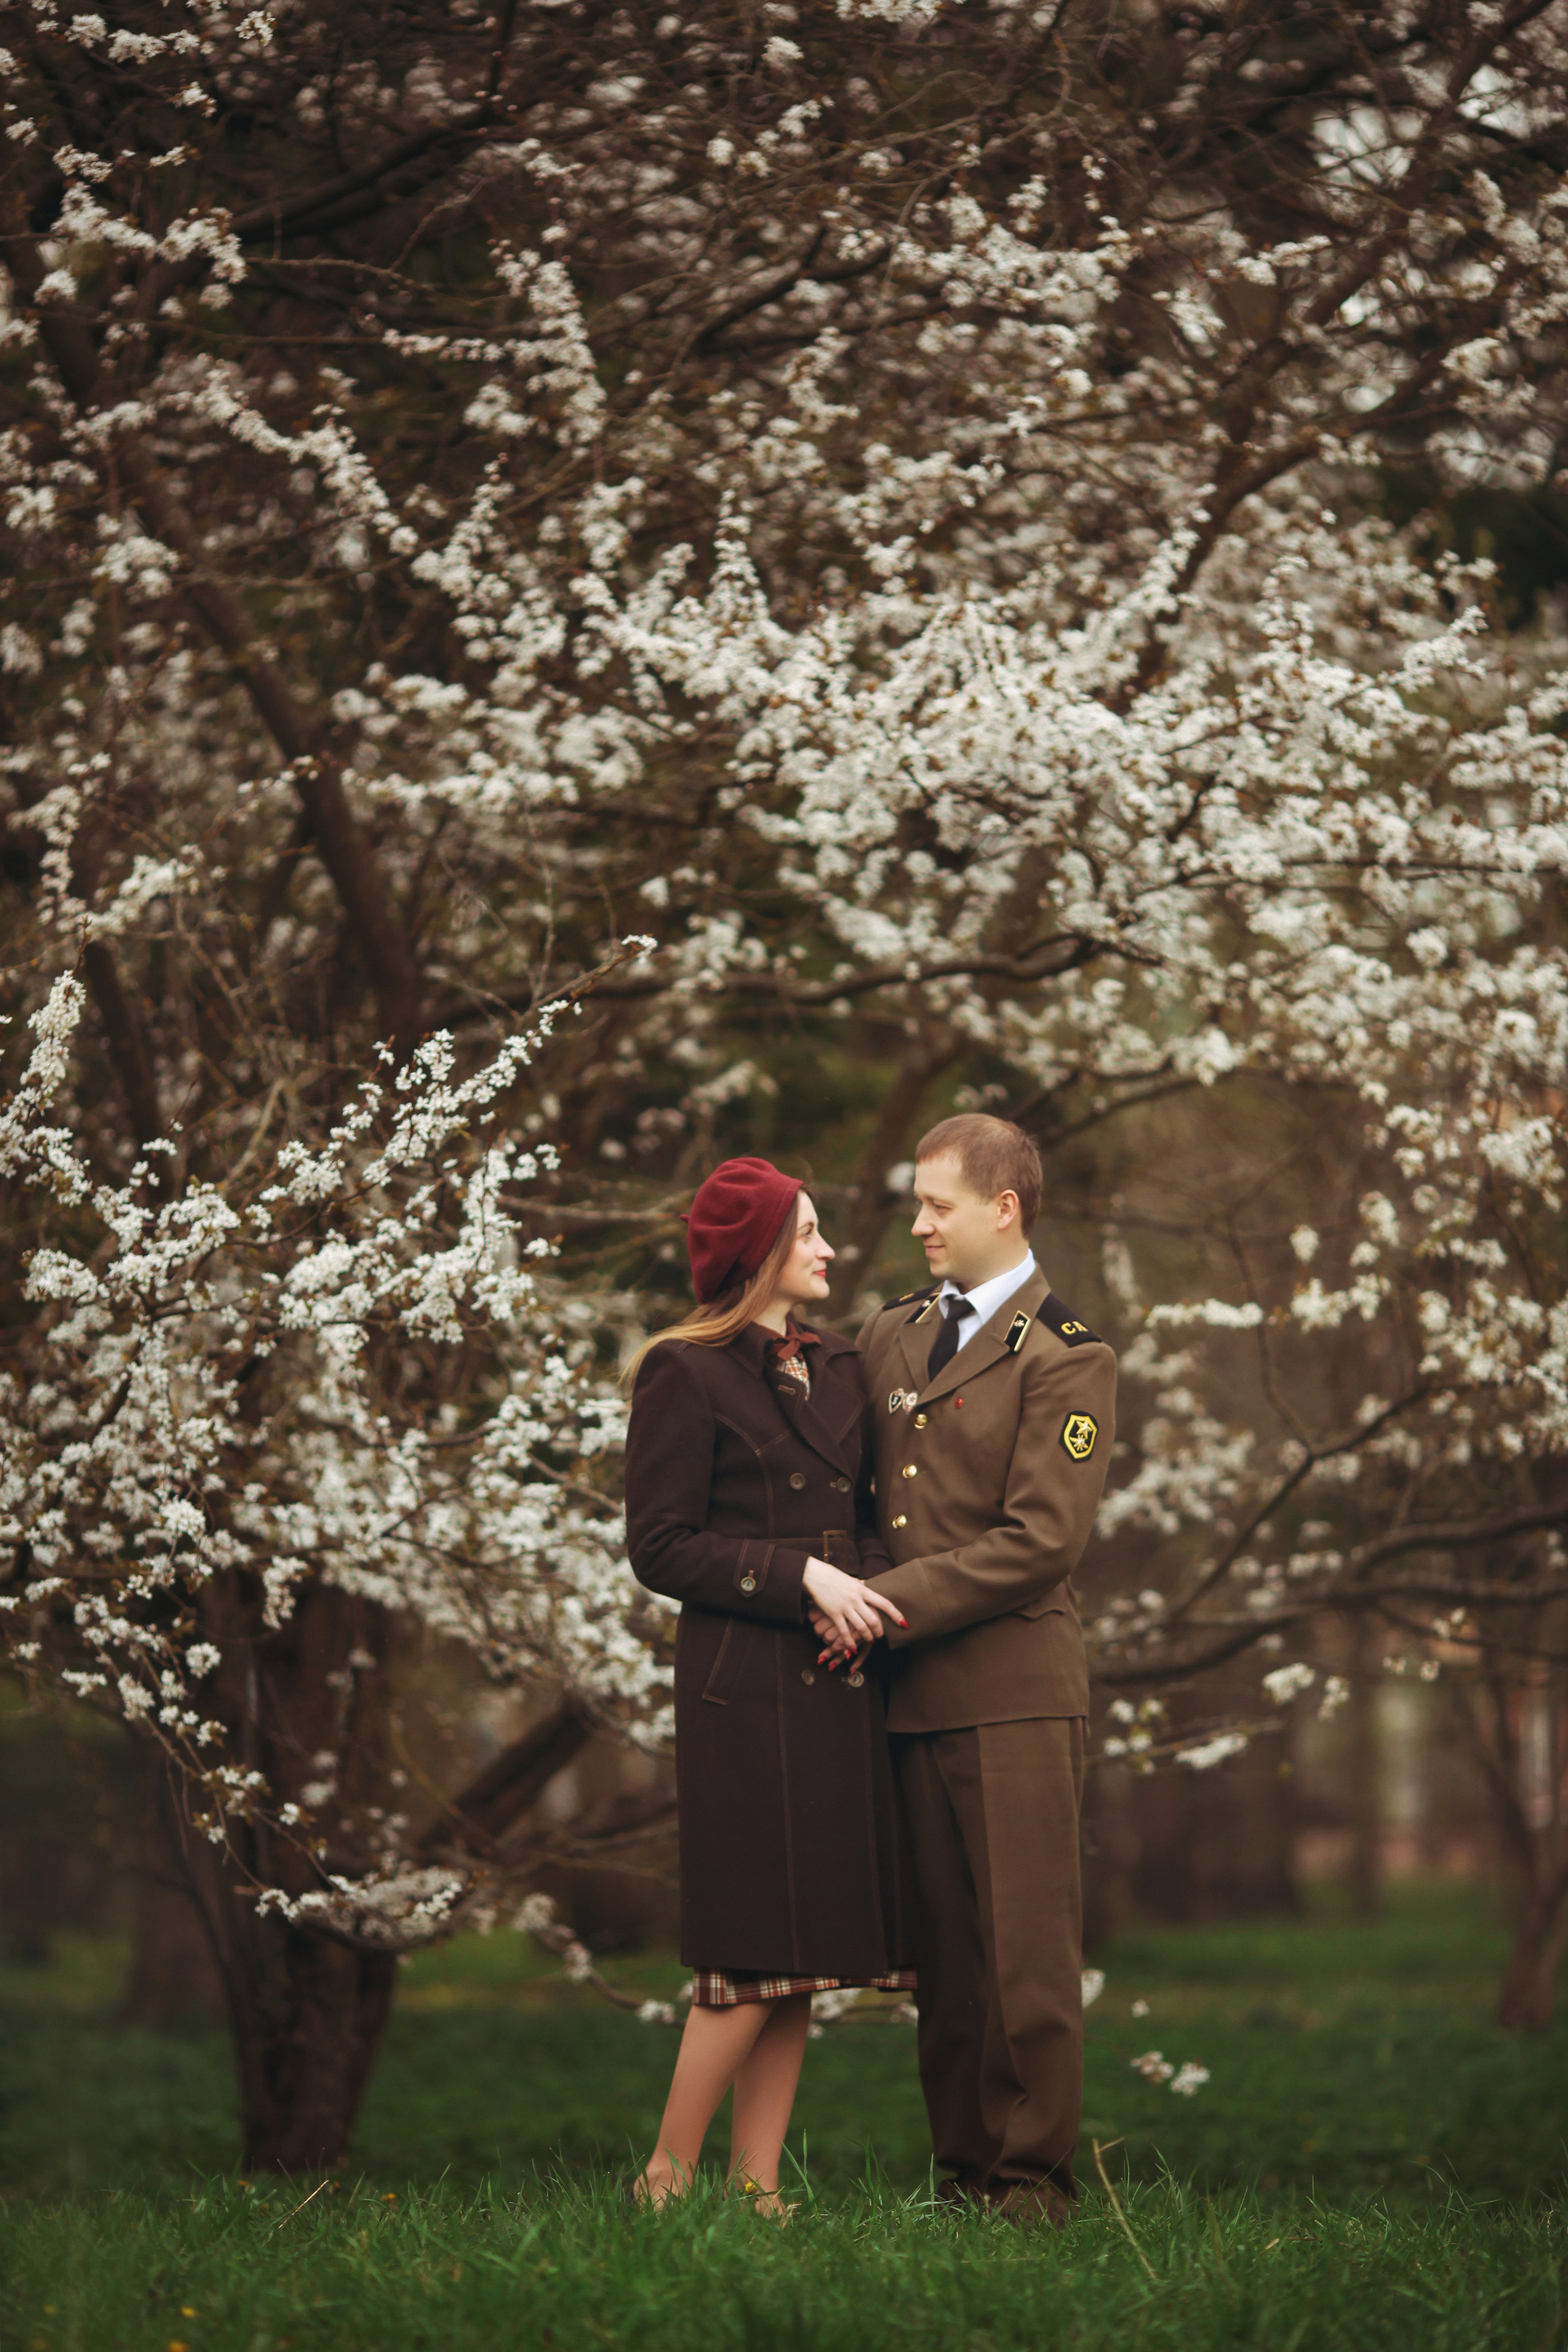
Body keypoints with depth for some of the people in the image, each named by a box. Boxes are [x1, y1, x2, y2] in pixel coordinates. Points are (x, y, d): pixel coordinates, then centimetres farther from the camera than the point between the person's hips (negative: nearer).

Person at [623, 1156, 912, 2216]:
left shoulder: (838, 1367, 16)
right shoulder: (687, 1374, -4)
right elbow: (661, 1548, -8)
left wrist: (866, 1586, -1)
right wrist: (799, 1575, -16)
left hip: (841, 1687, 7)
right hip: (747, 1687, -7)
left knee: (807, 1953, 5)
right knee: (755, 1949, -9)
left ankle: (758, 2184, 10)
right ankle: (667, 2180, 1)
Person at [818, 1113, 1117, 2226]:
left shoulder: (1066, 1358, -5)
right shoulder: (889, 1336, 17)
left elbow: (1042, 1540, -12)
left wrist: (892, 1605, -14)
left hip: (1013, 1689, -6)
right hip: (911, 1693, 6)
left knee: (1026, 1946, -4)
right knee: (942, 1950, 7)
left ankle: (1034, 2177, 1)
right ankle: (963, 2169, 13)